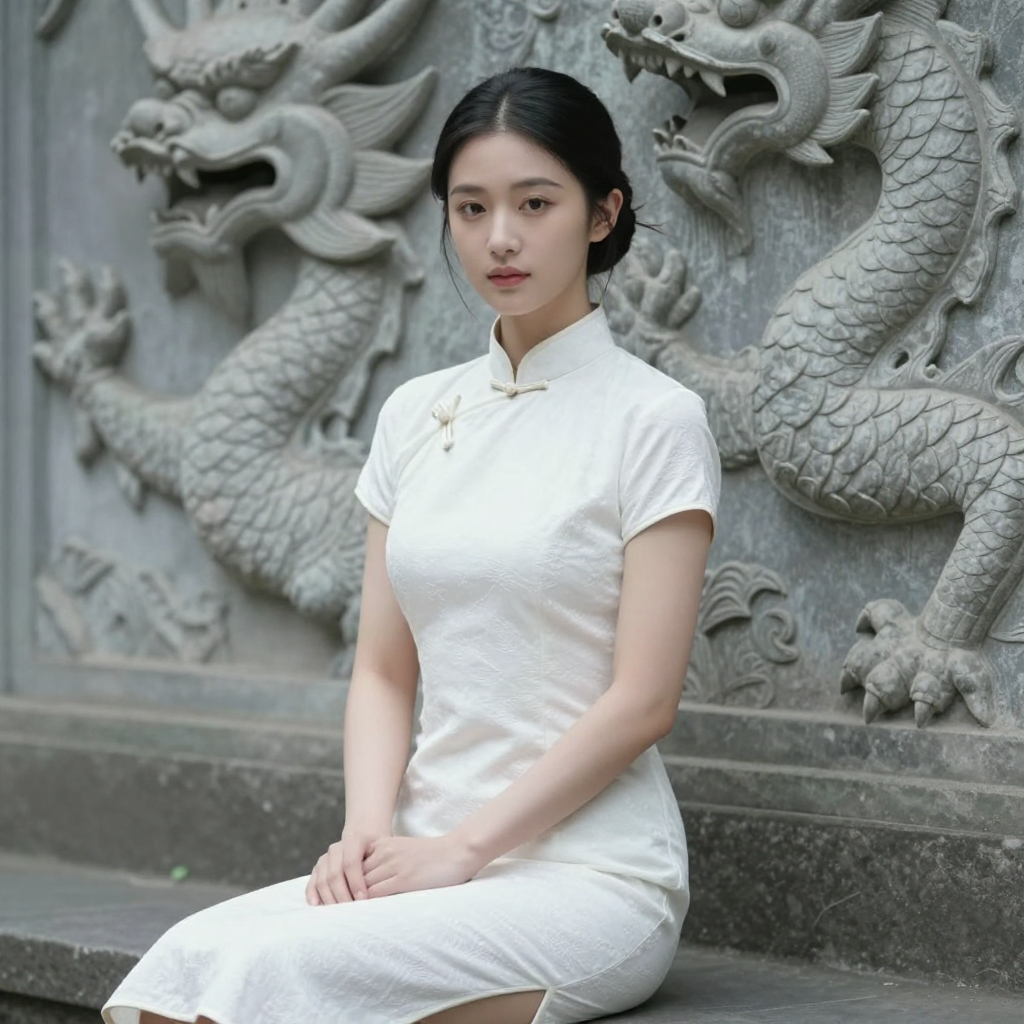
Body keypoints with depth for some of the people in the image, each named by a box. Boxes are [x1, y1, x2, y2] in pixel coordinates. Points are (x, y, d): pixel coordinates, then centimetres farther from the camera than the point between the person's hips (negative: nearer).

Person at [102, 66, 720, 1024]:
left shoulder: (654, 419, -4)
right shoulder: (415, 415, 13)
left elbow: (641, 702, -9)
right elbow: (384, 669, 13)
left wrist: (460, 849, -13)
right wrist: (369, 829, -5)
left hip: (592, 874, -5)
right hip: (431, 858, 5)